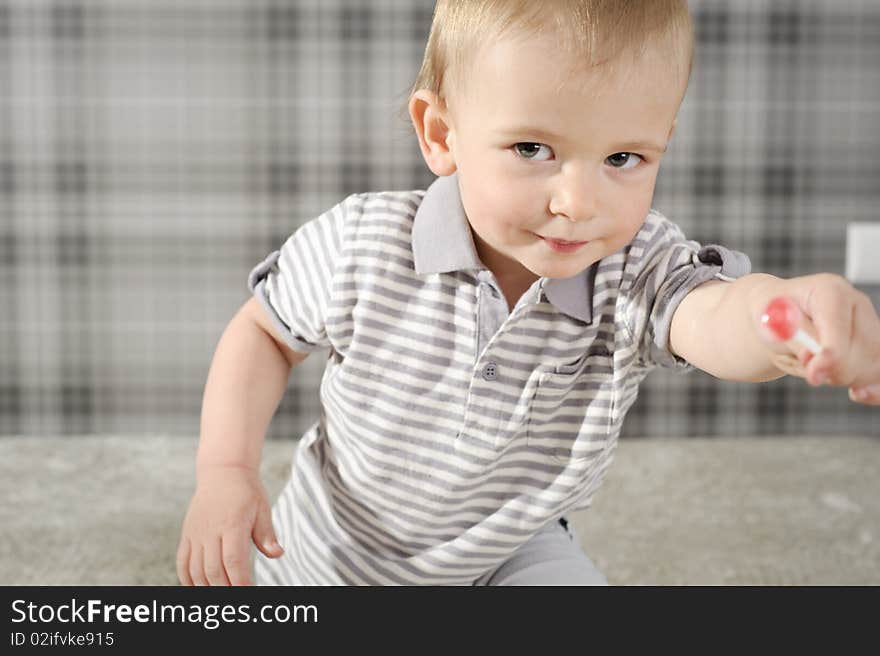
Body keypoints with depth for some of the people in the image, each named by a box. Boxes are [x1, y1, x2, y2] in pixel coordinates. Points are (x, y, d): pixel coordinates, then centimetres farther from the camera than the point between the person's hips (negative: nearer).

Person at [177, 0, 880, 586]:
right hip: (335, 553, 0)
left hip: (515, 555, 0)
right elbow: (264, 331, -8)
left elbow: (715, 312, -51)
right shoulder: (361, 248, -27)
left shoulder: (640, 271, -28)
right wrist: (225, 468, -19)